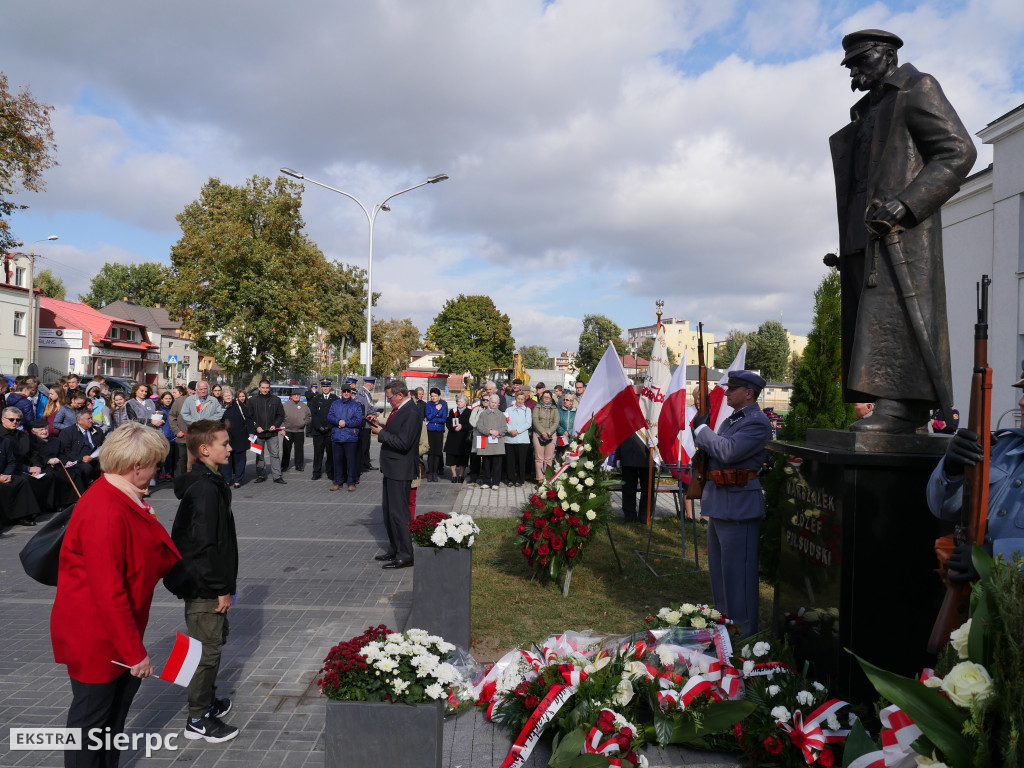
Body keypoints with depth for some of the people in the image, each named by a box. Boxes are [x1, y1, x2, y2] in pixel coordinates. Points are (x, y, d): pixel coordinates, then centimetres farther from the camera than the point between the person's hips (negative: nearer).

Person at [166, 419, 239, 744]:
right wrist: (221, 588, -19)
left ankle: (208, 701, 38)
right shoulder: (205, 489, -23)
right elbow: (204, 544, -25)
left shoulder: (208, 482, 8)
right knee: (207, 649, 1)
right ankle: (198, 720, 14)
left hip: (205, 582, 10)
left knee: (216, 636, 22)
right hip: (203, 585, -10)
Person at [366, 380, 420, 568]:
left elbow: (403, 442, -25)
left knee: (398, 512, -5)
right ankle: (394, 548, 32)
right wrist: (380, 425, 3)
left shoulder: (411, 412, -20)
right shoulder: (399, 410, 11)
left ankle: (405, 555, 4)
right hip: (391, 468, 11)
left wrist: (381, 433, -16)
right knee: (388, 510, 19)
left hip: (400, 470, -11)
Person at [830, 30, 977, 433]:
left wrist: (905, 203, -20)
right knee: (870, 317, 1)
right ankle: (895, 404, 2)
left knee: (893, 310, -18)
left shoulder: (917, 90, 6)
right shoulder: (865, 112, 29)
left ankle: (902, 404, -21)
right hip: (864, 234, 8)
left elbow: (958, 152, -6)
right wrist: (846, 248, 16)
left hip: (902, 232, -8)